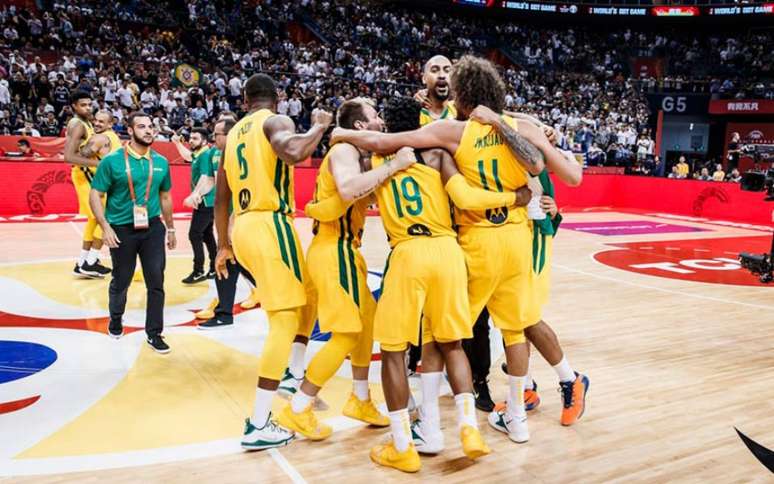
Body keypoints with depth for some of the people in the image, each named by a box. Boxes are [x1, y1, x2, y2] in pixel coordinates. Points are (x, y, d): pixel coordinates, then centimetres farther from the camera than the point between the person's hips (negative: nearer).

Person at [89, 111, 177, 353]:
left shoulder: (160, 162, 3)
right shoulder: (112, 160, -8)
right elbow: (95, 195, -6)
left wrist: (170, 228, 17)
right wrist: (106, 227, -15)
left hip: (152, 228, 2)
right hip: (122, 229, -2)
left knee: (156, 283, -2)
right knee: (121, 281, 13)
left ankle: (154, 334, 10)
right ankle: (115, 322, 40)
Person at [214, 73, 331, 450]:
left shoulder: (233, 133, 19)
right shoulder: (275, 121, -3)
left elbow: (221, 198, 22)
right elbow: (293, 153, -28)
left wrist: (223, 245, 29)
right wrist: (319, 127, -9)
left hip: (243, 229, 8)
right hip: (270, 225, -8)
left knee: (308, 295, 25)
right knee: (285, 320, -5)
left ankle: (294, 377, 26)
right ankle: (258, 425, -5)